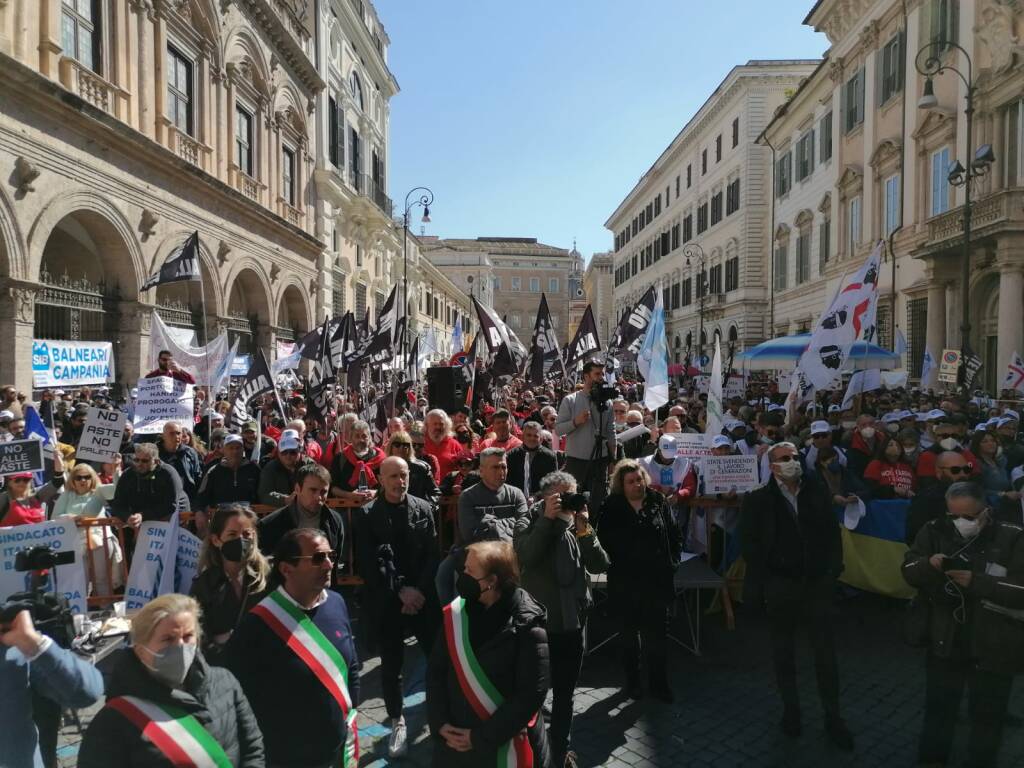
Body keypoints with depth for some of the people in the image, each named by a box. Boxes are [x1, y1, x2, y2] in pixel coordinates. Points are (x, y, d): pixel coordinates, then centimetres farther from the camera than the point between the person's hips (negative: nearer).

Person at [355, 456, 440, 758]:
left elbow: (433, 554, 0)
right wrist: (399, 591, -12)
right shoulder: (367, 515, -3)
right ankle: (397, 722, 27)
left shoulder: (423, 509, 2)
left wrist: (419, 590, -10)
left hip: (423, 596, 1)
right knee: (391, 665, 9)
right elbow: (369, 562, -8)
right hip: (386, 601, -1)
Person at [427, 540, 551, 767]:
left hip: (506, 743, -4)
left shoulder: (528, 625, -17)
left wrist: (481, 737, -15)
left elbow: (531, 694, -17)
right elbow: (435, 669, 2)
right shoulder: (456, 612, -3)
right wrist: (440, 723, -8)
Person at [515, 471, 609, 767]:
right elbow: (525, 558, -27)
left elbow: (600, 566, -6)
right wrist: (548, 518, -27)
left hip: (573, 621, 4)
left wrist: (584, 530, -17)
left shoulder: (577, 528, 3)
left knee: (565, 693, 17)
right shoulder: (531, 525, -7)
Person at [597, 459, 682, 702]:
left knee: (657, 634, 7)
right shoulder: (612, 507, -6)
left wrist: (672, 561, 1)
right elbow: (605, 540, -2)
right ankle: (632, 680, 31)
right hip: (625, 582, -1)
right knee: (630, 633, 15)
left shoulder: (657, 502, 0)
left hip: (657, 580, 1)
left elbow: (675, 535, 8)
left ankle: (659, 683, 23)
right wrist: (617, 561, -9)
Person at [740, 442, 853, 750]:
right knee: (784, 652, 14)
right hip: (781, 586, -1)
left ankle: (833, 717, 24)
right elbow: (749, 543, -5)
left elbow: (832, 533, 4)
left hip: (817, 584, 1)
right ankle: (790, 709, 31)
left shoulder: (818, 492, 0)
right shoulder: (757, 499, -7)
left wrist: (833, 572, -2)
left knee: (826, 652, 9)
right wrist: (764, 581, -8)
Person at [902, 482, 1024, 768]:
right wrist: (928, 564, -23)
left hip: (993, 648, -3)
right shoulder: (935, 530, -4)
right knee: (938, 710, 19)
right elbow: (908, 571, -2)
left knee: (987, 716, 16)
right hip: (944, 643, 3)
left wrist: (976, 581, -29)